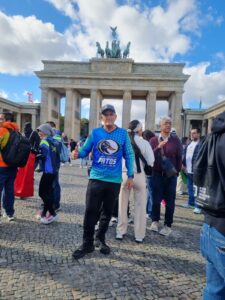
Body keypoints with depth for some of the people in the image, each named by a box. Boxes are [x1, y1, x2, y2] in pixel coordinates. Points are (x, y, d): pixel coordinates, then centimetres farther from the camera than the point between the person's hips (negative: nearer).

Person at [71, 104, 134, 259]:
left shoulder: (123, 134, 1)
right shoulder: (95, 133, 1)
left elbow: (129, 155, 4)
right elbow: (85, 150, 5)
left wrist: (130, 175, 0)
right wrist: (78, 154, -18)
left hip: (114, 180, 1)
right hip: (96, 178, -1)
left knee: (107, 212, 14)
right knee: (90, 212, 0)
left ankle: (100, 239, 35)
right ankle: (87, 243, 17)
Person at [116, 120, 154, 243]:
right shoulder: (143, 142, -5)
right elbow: (151, 161, -6)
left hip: (123, 174, 2)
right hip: (138, 175, -2)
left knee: (122, 204, 15)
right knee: (140, 206, 11)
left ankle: (120, 232, 22)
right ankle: (139, 235, 18)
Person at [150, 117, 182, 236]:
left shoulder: (176, 140, 3)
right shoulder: (153, 140, 3)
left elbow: (179, 157, 4)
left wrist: (177, 171, 1)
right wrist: (158, 148, -20)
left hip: (171, 174, 0)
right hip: (157, 174, 0)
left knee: (170, 201, 7)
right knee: (156, 199, 7)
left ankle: (168, 225, 20)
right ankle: (155, 221, 26)